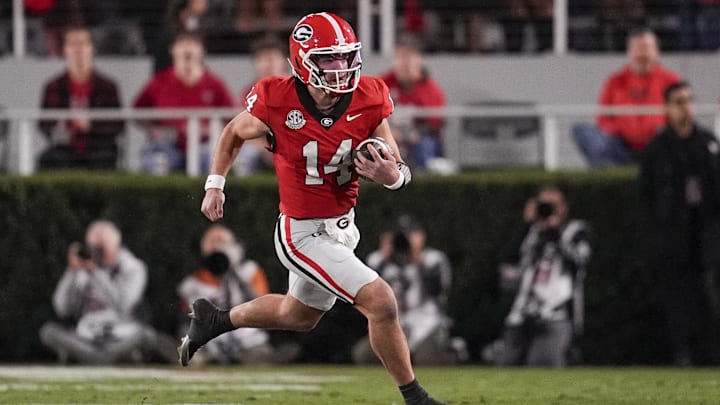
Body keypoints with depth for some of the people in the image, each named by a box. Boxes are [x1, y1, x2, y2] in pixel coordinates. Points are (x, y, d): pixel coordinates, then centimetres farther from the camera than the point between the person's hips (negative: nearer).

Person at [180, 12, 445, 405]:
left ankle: (216, 320, 51)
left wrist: (391, 175, -27)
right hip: (303, 235, -6)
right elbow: (233, 133, 2)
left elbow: (401, 170, -5)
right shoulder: (278, 104, -21)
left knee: (299, 315, 28)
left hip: (341, 227, 6)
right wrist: (215, 185, 4)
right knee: (381, 302, -16)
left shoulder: (369, 101, -12)